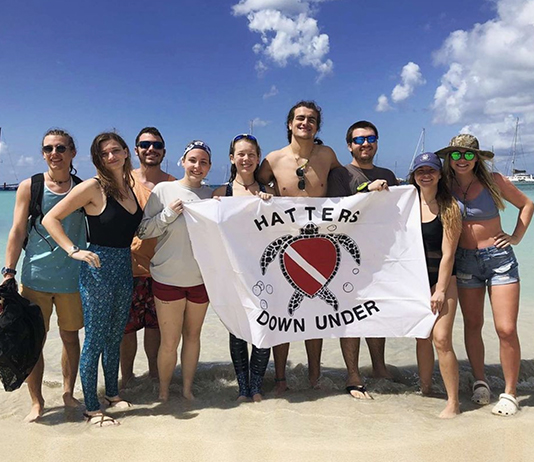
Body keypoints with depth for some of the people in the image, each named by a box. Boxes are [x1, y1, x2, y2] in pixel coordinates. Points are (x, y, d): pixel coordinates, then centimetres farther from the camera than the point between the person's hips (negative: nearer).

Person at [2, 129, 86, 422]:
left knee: (70, 337, 11)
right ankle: (36, 402, 21)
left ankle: (68, 393, 30)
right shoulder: (29, 187, 2)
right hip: (35, 277, 0)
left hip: (71, 277, 1)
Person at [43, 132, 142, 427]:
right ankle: (91, 408, 17)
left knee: (115, 337, 18)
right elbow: (50, 218, -12)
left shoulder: (129, 186, 8)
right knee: (95, 341, 3)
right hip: (98, 268, -6)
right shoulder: (94, 187, -12)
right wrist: (74, 251, -19)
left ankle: (112, 393, 35)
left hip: (124, 267, 7)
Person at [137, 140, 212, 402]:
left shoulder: (211, 195, 6)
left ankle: (187, 388, 33)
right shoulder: (163, 190, -4)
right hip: (168, 277, -3)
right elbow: (142, 231, -3)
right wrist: (168, 214, -17)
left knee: (193, 335, 15)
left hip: (201, 278, 3)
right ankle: (163, 391, 26)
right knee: (169, 341, 3)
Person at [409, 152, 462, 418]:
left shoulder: (449, 207, -9)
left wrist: (440, 290, -12)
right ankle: (424, 388, 28)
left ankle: (453, 402, 2)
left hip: (442, 277, -4)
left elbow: (448, 253, -11)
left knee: (441, 338, -11)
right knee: (422, 336, 12)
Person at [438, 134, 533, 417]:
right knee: (472, 324, 9)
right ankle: (480, 382, 26)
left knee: (506, 329, -6)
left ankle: (509, 393, 8)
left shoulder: (494, 181, -4)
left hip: (499, 258, -2)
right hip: (464, 260, 2)